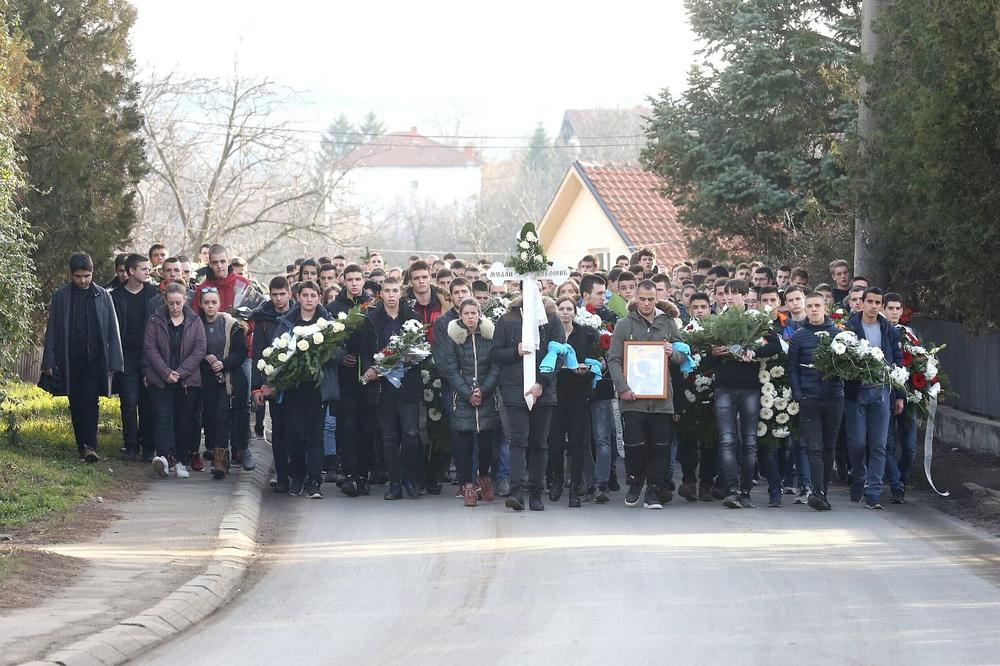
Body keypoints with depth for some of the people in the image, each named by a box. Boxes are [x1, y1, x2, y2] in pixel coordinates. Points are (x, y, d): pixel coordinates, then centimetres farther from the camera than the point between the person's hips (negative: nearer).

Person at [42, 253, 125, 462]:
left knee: (90, 402, -12)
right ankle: (83, 448, 12)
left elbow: (113, 330, 3)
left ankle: (90, 446, -19)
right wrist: (49, 362, -2)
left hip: (94, 360, -2)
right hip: (69, 360, 2)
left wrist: (114, 362, -4)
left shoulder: (102, 295, 3)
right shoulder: (61, 296, 4)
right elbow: (52, 331, 5)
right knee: (76, 405, 5)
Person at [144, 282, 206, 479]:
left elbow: (199, 350, -2)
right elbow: (150, 348, -4)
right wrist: (166, 373, -13)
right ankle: (165, 457, -25)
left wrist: (180, 372, -11)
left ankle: (181, 462, 10)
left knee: (185, 421, 4)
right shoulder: (156, 320, 2)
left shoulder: (194, 322, 4)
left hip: (188, 380, 1)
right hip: (160, 380, -1)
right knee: (164, 419, -12)